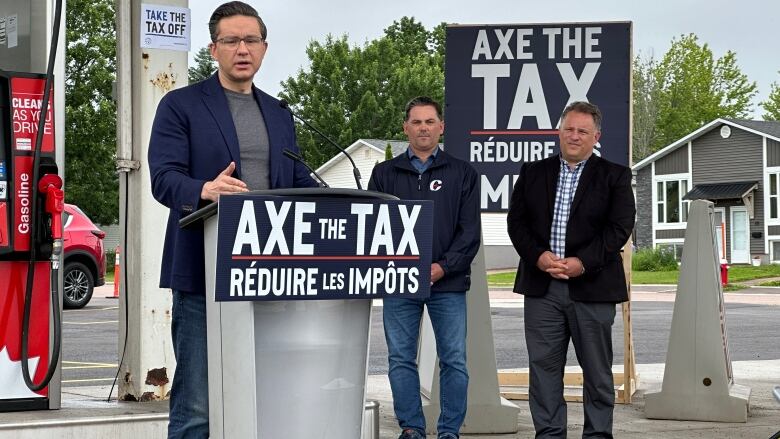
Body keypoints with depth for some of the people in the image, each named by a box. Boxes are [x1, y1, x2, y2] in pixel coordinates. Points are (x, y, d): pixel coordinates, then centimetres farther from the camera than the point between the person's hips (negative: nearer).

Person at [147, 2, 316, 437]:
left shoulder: (280, 115, 20)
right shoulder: (181, 105, 2)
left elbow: (299, 182, 17)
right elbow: (164, 177, -9)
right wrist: (205, 190, -31)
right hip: (205, 274, -5)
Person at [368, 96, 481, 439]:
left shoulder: (462, 174, 8)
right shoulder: (385, 173, 11)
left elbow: (469, 231, 2)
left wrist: (443, 267, -11)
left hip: (448, 282, -1)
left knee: (454, 360, -2)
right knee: (401, 359, 3)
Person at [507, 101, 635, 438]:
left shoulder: (614, 177, 4)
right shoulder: (533, 173, 12)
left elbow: (620, 227, -5)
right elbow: (516, 221, 6)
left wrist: (582, 262, -15)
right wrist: (538, 256, -11)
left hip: (592, 286, -2)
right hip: (542, 285, 2)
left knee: (597, 369, 4)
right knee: (544, 364, 3)